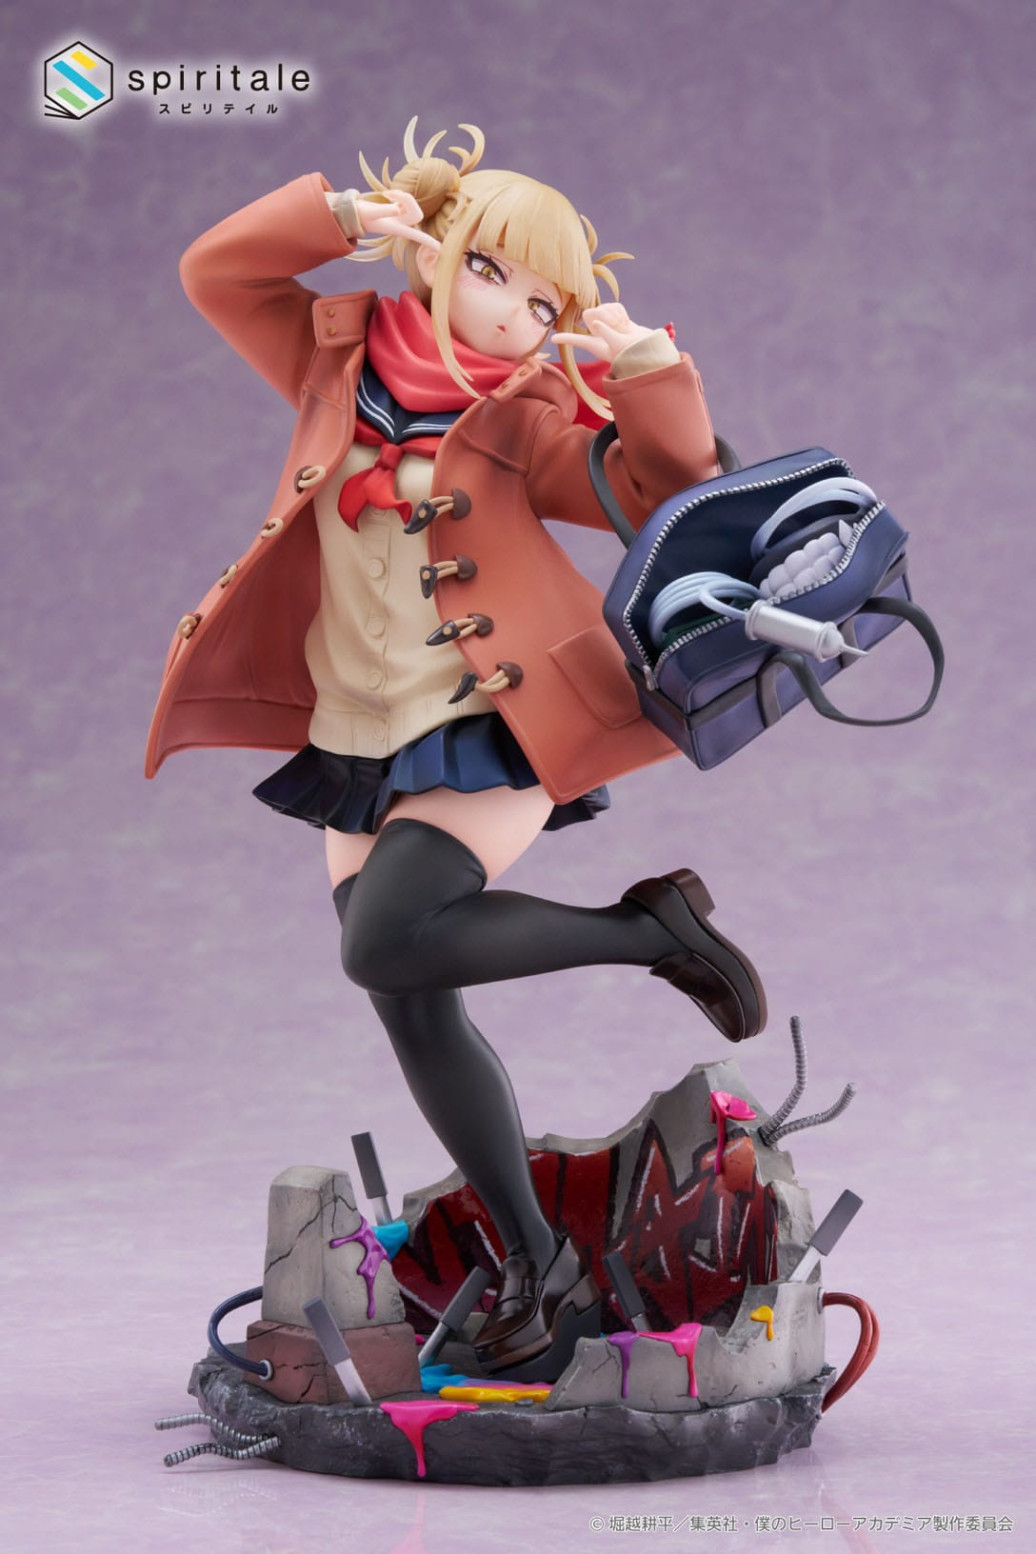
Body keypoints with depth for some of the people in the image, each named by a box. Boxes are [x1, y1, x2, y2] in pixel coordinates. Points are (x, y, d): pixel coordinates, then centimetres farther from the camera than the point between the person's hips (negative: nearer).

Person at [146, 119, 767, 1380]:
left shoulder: (531, 418, -4)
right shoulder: (343, 361, 6)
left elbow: (664, 489, -11)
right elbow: (216, 272, 4)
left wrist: (643, 368, -27)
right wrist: (339, 218, -9)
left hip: (486, 733, -5)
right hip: (358, 747, 6)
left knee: (385, 946, -27)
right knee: (415, 1010, 4)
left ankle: (653, 924, -7)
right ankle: (540, 1269, 14)